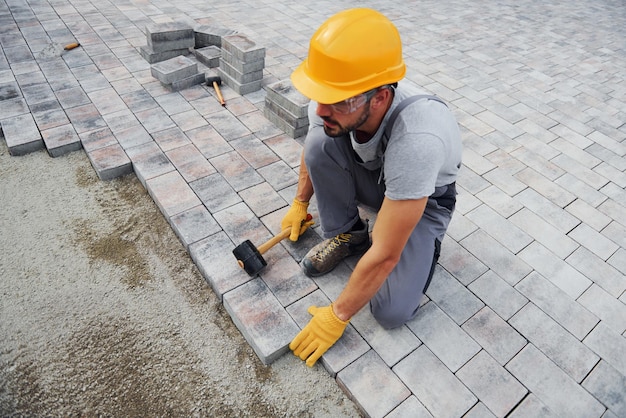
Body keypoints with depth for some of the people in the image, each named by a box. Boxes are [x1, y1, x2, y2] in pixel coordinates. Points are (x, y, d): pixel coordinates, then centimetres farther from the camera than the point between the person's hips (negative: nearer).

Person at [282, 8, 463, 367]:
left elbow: (385, 256, -36)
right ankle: (346, 234, -3)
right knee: (319, 141, -26)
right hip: (376, 179, 5)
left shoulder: (417, 140, -45)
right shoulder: (333, 99, -26)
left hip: (425, 196, -4)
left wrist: (338, 316, -24)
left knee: (392, 313, -20)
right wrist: (300, 203, 9)